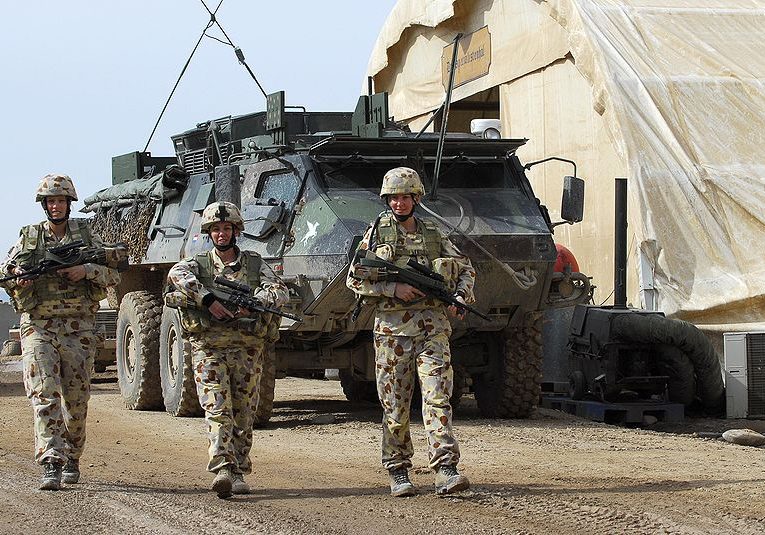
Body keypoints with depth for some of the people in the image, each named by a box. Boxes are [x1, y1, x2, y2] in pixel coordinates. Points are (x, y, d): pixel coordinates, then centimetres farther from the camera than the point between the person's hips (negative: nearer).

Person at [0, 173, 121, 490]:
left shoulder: (85, 235, 9)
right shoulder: (29, 237, 10)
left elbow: (114, 273, 8)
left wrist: (86, 271, -11)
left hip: (78, 325, 1)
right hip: (38, 324, -1)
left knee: (76, 398, 5)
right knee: (44, 393, -14)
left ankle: (71, 460, 23)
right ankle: (51, 464, -21)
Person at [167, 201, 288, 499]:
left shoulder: (255, 265, 13)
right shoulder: (199, 265, 10)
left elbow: (280, 292, -1)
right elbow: (176, 275, -13)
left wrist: (253, 302, -20)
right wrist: (208, 300, -24)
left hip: (247, 349, 2)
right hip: (208, 348, -2)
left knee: (243, 416, 3)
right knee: (217, 410, -15)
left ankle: (238, 473, 13)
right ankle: (223, 470, -25)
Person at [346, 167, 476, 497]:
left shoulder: (433, 234, 12)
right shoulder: (377, 233, 5)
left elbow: (465, 269, 21)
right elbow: (354, 280, 0)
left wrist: (459, 299, 2)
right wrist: (394, 289, -12)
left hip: (432, 328, 1)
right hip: (392, 330, -1)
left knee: (438, 398, -9)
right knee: (395, 406, 3)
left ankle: (445, 470, -14)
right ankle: (397, 472, 13)